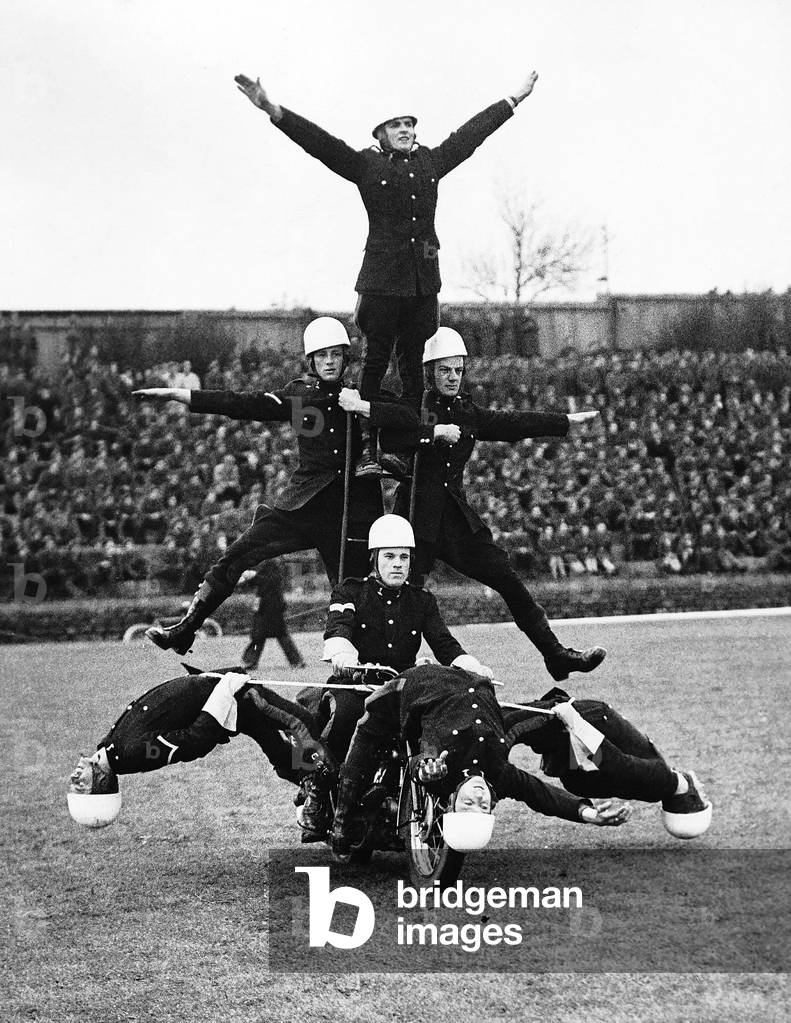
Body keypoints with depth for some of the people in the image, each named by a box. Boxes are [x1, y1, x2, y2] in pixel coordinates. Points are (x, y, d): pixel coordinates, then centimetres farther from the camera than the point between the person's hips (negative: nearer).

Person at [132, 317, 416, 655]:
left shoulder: (364, 396, 5)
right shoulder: (297, 397, 8)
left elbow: (410, 418, -7)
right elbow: (241, 403, 5)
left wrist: (362, 408, -15)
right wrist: (174, 395, 1)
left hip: (353, 510, -1)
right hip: (302, 503, 1)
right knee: (235, 556, -9)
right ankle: (184, 631, -4)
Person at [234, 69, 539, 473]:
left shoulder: (431, 161, 13)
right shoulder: (366, 164, 1)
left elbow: (471, 133, 24)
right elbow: (319, 141, -7)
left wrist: (514, 100, 33)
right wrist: (273, 111, -18)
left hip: (424, 280, 4)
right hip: (382, 278, -4)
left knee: (415, 364, 8)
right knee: (375, 361, -2)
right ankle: (367, 446, 1)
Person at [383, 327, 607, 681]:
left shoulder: (467, 412, 15)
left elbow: (512, 423, 22)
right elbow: (386, 438, -21)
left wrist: (567, 421, 24)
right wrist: (434, 432, -25)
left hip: (457, 515, 5)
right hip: (418, 513, -5)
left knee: (508, 580, 0)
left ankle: (556, 655, 1)